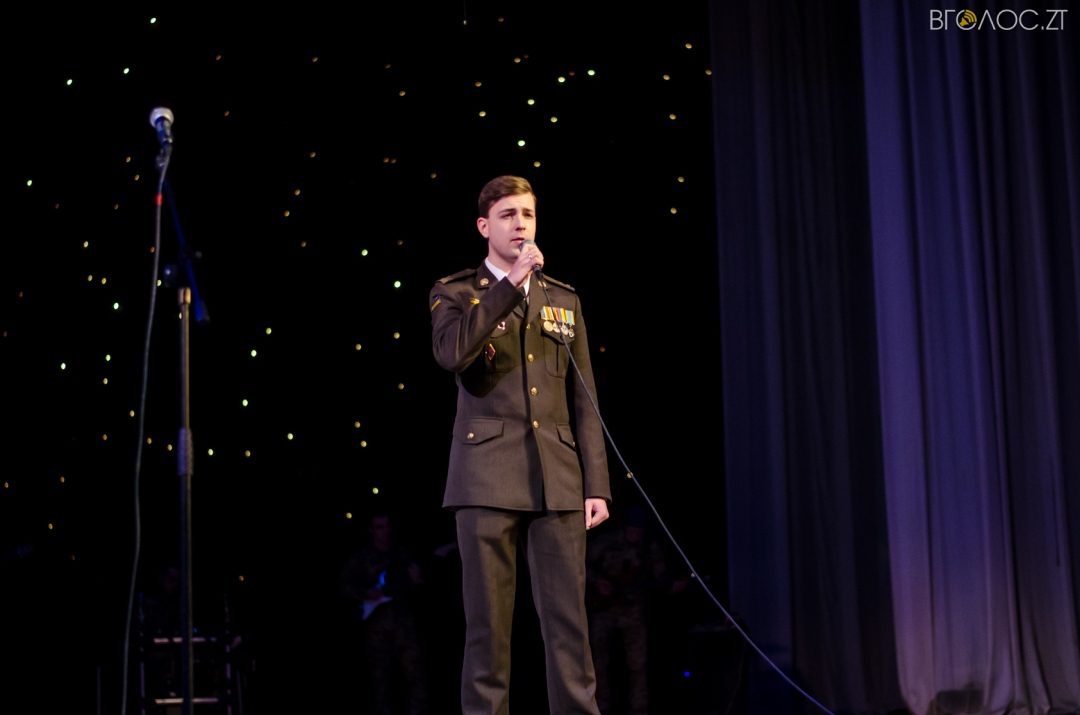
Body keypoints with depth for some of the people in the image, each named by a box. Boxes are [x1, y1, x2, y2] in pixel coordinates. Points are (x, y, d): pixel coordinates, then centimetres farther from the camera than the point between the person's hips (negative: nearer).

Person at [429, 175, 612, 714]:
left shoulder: (563, 300, 16)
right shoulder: (454, 292, 7)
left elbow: (583, 400, 13)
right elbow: (451, 353, -16)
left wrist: (596, 484, 5)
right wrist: (511, 283, -14)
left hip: (558, 481, 3)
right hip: (489, 479, -3)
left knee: (568, 620, 1)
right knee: (488, 621, -1)